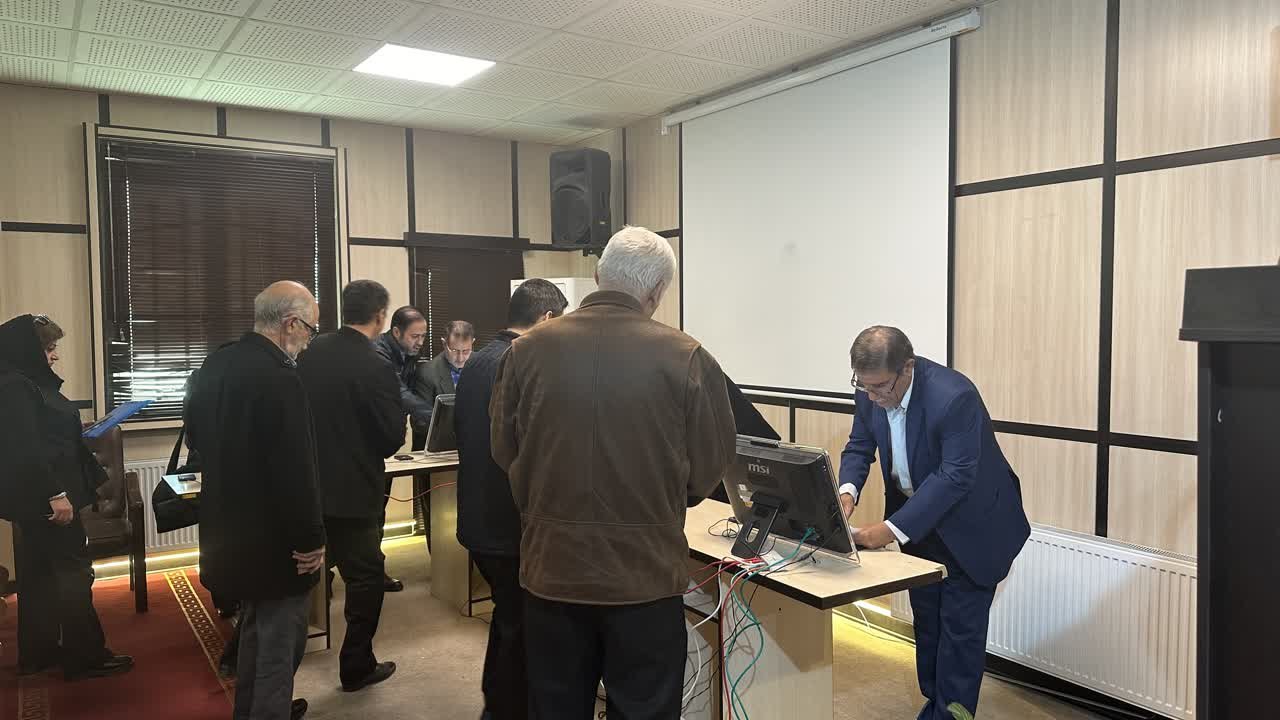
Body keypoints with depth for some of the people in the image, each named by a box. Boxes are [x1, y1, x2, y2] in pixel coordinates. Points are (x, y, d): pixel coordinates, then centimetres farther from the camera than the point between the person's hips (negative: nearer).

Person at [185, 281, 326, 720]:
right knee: (279, 644, 7)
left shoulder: (215, 365, 3)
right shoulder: (279, 378, -26)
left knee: (255, 627, 27)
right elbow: (295, 471, -26)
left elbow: (196, 438, 18)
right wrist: (310, 540, -17)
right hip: (273, 539, -10)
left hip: (228, 532, 10)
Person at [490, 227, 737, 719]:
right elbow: (710, 468, -4)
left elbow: (503, 453, 4)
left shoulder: (526, 351, -6)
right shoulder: (686, 359, -12)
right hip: (646, 573, -2)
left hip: (551, 569, 3)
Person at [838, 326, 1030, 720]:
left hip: (970, 525, -6)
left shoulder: (954, 396, -34)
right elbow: (859, 447, -2)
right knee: (926, 619, 18)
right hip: (918, 519, 6)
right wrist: (847, 491, -24)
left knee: (960, 627, 1)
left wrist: (893, 529, -37)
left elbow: (955, 477, -34)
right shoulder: (870, 391, -14)